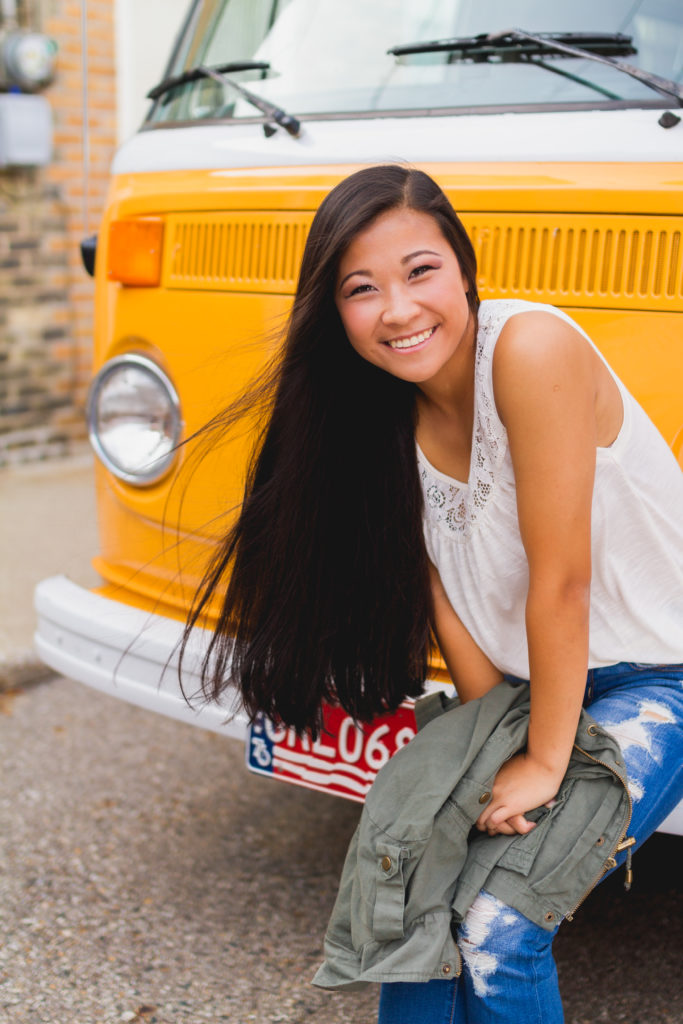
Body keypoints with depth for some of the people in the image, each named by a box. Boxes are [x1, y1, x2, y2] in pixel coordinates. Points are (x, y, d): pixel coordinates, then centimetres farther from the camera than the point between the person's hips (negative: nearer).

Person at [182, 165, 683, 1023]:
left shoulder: (531, 348, -25)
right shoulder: (395, 415, -2)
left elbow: (561, 576, -23)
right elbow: (447, 592, -2)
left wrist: (545, 761, -16)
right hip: (530, 682, 6)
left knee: (496, 927, -16)